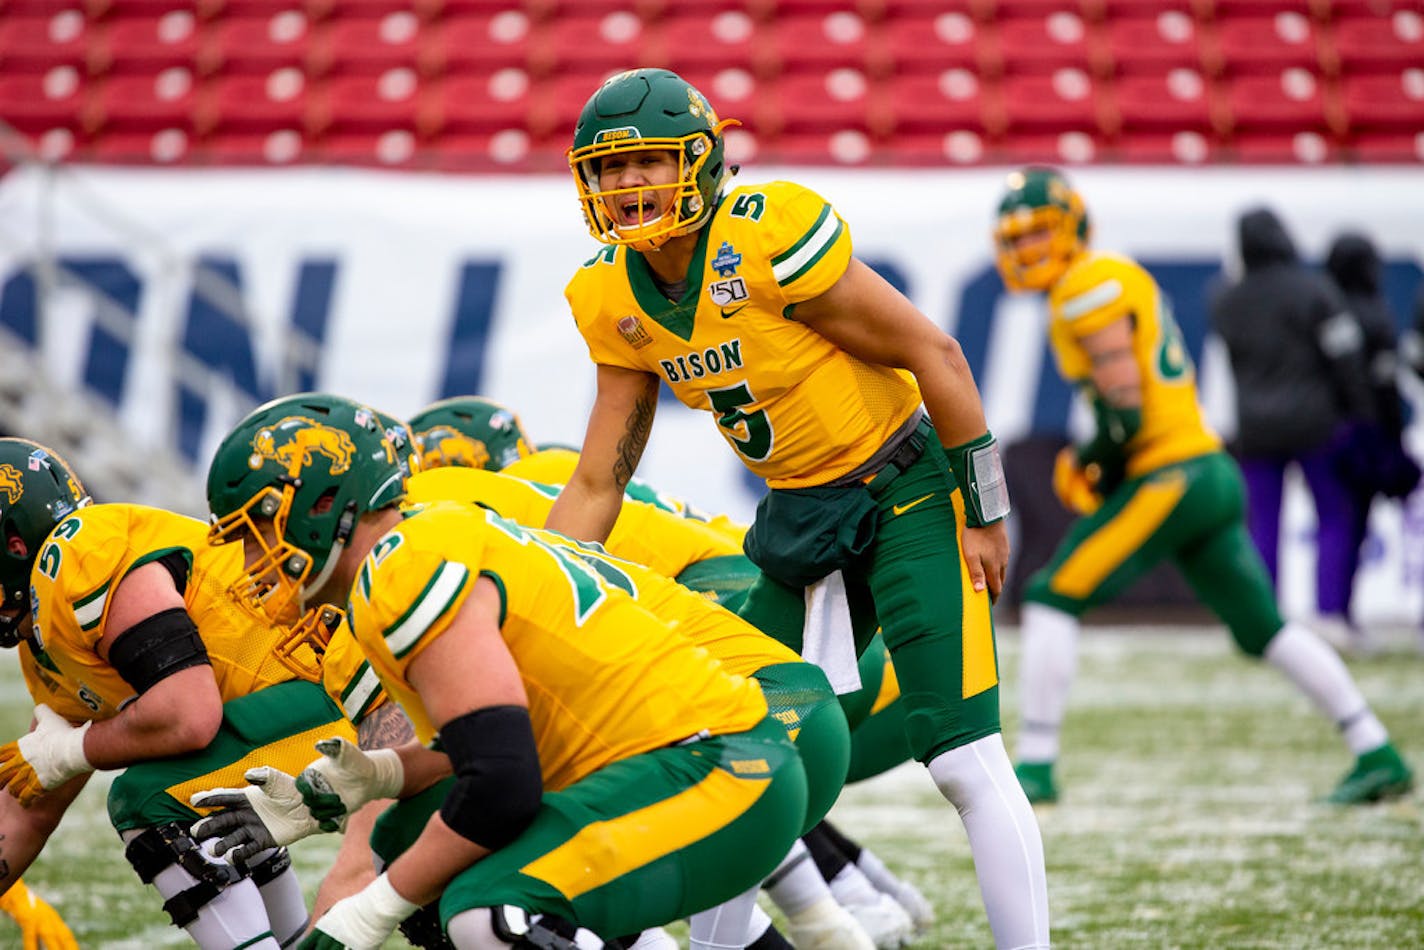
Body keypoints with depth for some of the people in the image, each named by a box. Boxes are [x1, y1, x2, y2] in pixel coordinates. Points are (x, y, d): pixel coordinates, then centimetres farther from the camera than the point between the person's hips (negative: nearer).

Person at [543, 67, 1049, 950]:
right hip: (802, 518, 7)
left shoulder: (768, 236, -22)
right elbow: (597, 485, 7)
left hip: (906, 490, -7)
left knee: (965, 761, -14)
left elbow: (934, 355, -16)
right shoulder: (617, 302, 0)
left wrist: (985, 513, -12)